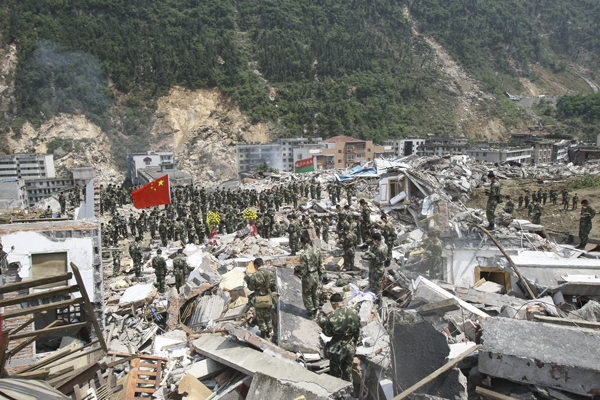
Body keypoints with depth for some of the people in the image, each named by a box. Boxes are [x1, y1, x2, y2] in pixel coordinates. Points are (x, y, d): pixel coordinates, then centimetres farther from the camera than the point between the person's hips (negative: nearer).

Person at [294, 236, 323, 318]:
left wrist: (297, 273, -1)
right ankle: (315, 310, 36)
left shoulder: (304, 255, -25)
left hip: (308, 278, -6)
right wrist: (320, 274, 17)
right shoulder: (317, 251, -6)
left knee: (307, 295, 13)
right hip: (316, 276, 6)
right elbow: (321, 264, 4)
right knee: (315, 293, 23)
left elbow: (303, 270, -21)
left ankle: (310, 312, 23)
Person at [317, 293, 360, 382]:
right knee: (348, 372, 23)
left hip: (337, 349, -4)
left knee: (335, 373, 16)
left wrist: (321, 318, 3)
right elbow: (358, 332, 3)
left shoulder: (331, 316, -21)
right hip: (351, 348, 4)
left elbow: (328, 333, -6)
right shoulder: (354, 313, -8)